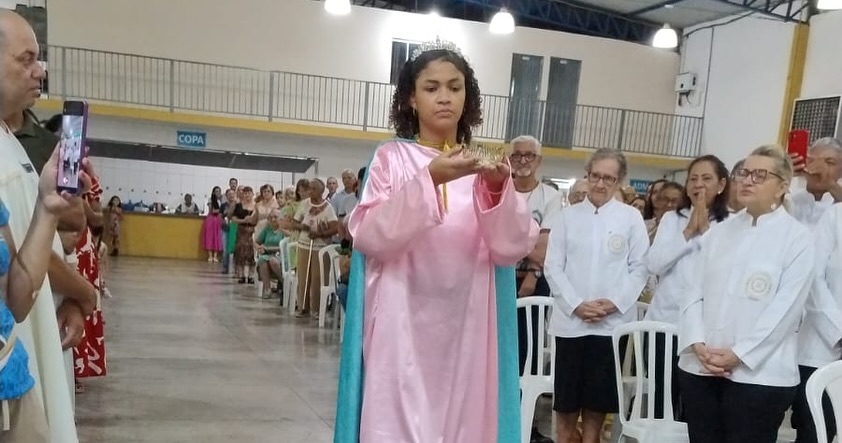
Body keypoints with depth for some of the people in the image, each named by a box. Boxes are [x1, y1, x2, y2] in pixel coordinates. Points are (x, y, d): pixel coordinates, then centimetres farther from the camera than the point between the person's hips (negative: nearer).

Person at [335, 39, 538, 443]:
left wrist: (498, 190, -20)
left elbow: (513, 249, -2)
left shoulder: (483, 165, 7)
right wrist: (428, 180, -22)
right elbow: (369, 236, -12)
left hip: (466, 329, 3)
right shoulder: (391, 158, 1)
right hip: (403, 325, -2)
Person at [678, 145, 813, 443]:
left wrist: (738, 355, -14)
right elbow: (694, 290, 6)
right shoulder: (720, 231, 12)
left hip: (759, 373, -4)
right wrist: (698, 345, -8)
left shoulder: (798, 238, -2)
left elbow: (785, 308, -10)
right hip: (700, 368, 4)